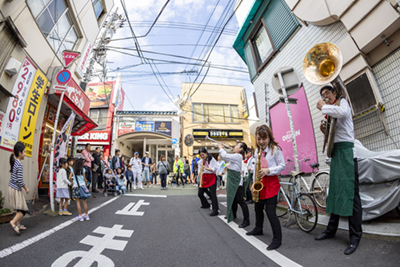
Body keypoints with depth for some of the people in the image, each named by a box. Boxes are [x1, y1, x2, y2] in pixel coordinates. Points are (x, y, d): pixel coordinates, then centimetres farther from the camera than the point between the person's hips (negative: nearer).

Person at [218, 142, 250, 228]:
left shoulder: (238, 156, -16)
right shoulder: (235, 156, 14)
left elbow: (225, 156, -24)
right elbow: (224, 158, 19)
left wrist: (221, 148, -9)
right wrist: (221, 149, 8)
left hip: (236, 182, -10)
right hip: (232, 180, 10)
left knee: (240, 200, -6)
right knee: (232, 198, 21)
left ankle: (246, 220, 1)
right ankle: (233, 215, 38)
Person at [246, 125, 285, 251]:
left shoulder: (275, 149, -10)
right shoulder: (257, 151, 8)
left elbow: (282, 166, -8)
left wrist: (268, 171, -23)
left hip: (271, 182, -7)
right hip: (260, 182, 7)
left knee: (270, 212, -6)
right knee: (258, 207, 20)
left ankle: (277, 239, 11)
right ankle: (258, 229, 42)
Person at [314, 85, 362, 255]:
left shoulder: (342, 102, 2)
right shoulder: (330, 113, 23)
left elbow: (342, 112, -25)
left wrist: (323, 107, -11)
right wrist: (325, 132, 4)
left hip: (346, 150, -8)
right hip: (335, 152, 8)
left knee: (350, 192, -8)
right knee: (334, 191, 10)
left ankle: (355, 236, 0)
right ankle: (331, 229, 19)